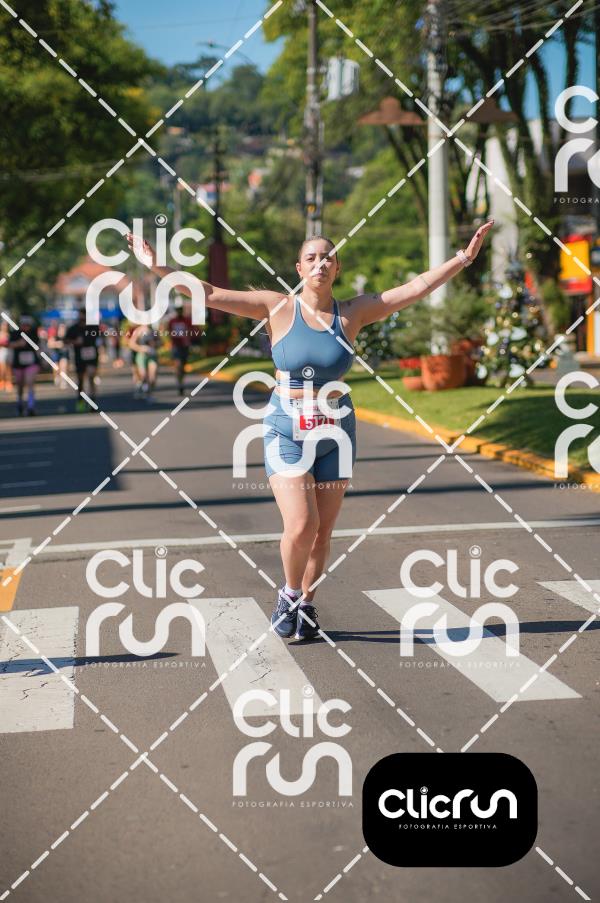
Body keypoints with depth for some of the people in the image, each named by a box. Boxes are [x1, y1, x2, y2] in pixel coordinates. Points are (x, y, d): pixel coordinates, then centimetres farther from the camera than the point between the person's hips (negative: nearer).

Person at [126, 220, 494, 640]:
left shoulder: (352, 313, 1)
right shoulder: (278, 308, -4)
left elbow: (415, 288, 0)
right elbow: (211, 293, -6)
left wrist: (463, 258, -4)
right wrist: (158, 267, -12)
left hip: (336, 431, 2)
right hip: (287, 430, -2)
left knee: (323, 531, 6)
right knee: (301, 525, -14)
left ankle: (307, 605, 28)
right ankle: (290, 594, 15)